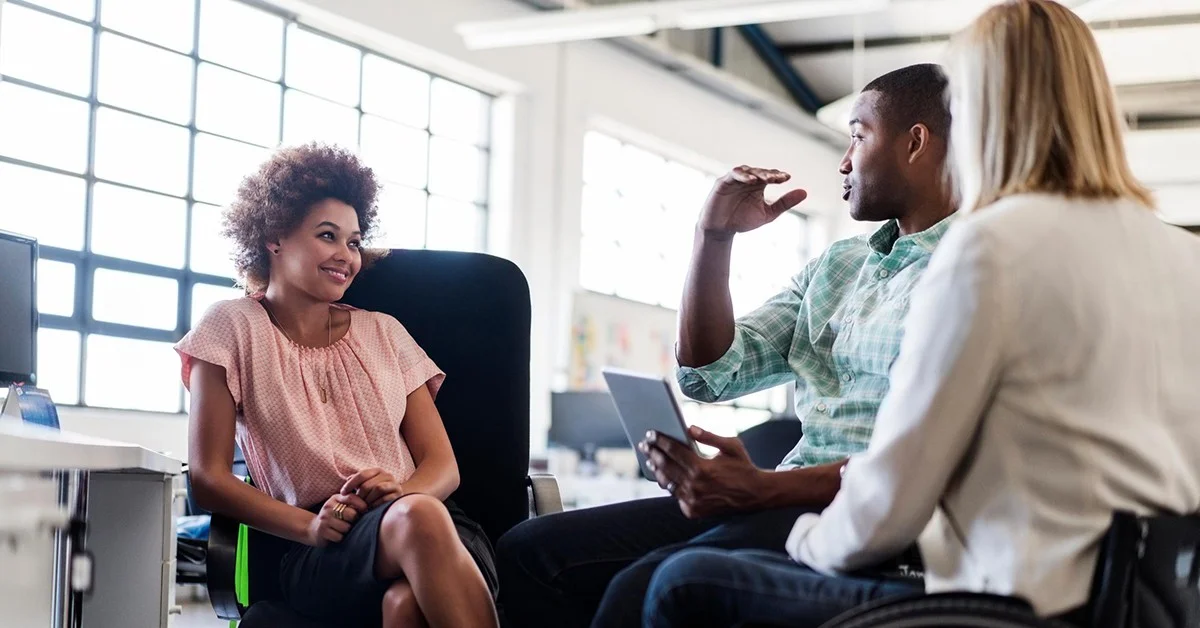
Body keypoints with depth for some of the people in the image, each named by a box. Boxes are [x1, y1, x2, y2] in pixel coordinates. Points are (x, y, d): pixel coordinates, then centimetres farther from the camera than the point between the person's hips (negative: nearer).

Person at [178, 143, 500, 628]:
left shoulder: (384, 333, 19)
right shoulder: (232, 328, 9)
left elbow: (443, 466, 13)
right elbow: (208, 477, 2)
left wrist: (402, 491, -12)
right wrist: (309, 525, -15)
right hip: (319, 555, -2)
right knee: (417, 517, -37)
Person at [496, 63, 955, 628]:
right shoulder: (835, 265, 24)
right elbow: (710, 374, 18)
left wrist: (764, 489, -25)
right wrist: (713, 237, 9)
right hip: (788, 499, 8)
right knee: (529, 551, -5)